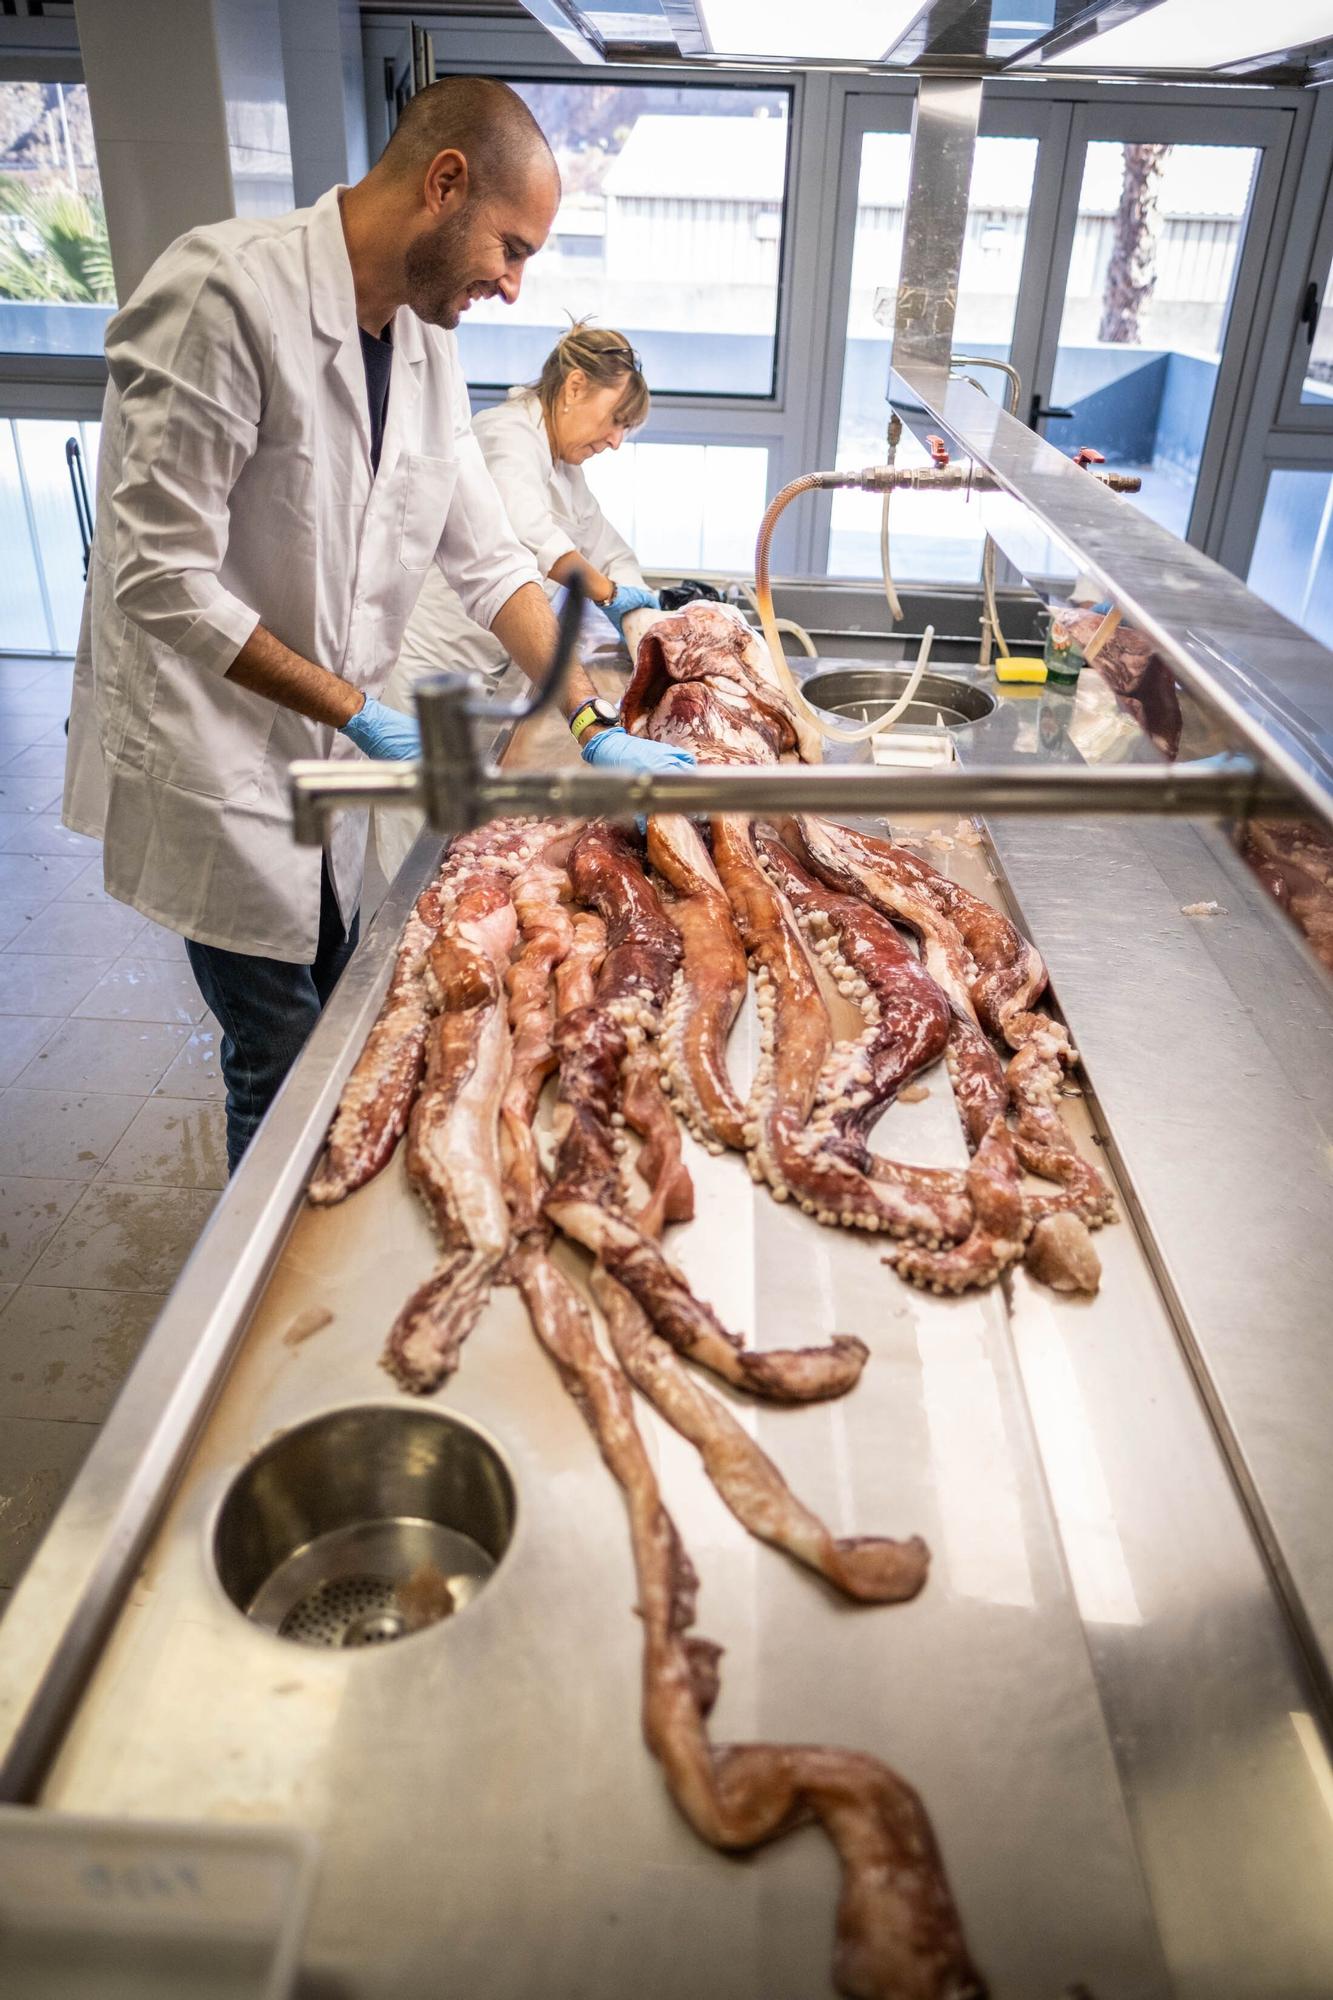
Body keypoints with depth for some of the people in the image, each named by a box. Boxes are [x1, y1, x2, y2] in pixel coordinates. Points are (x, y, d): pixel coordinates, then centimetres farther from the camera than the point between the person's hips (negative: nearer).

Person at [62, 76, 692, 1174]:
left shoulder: (427, 346, 4)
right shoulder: (224, 291, -21)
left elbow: (488, 560, 6)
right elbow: (162, 580, -23)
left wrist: (591, 725, -3)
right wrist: (352, 707, -19)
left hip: (327, 752, 8)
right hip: (214, 762, -7)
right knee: (283, 1057, 3)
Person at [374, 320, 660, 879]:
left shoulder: (563, 466, 17)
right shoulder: (506, 434, -14)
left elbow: (610, 552, 23)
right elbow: (529, 534, -32)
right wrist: (607, 591, -22)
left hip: (478, 670, 10)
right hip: (424, 662, -10)